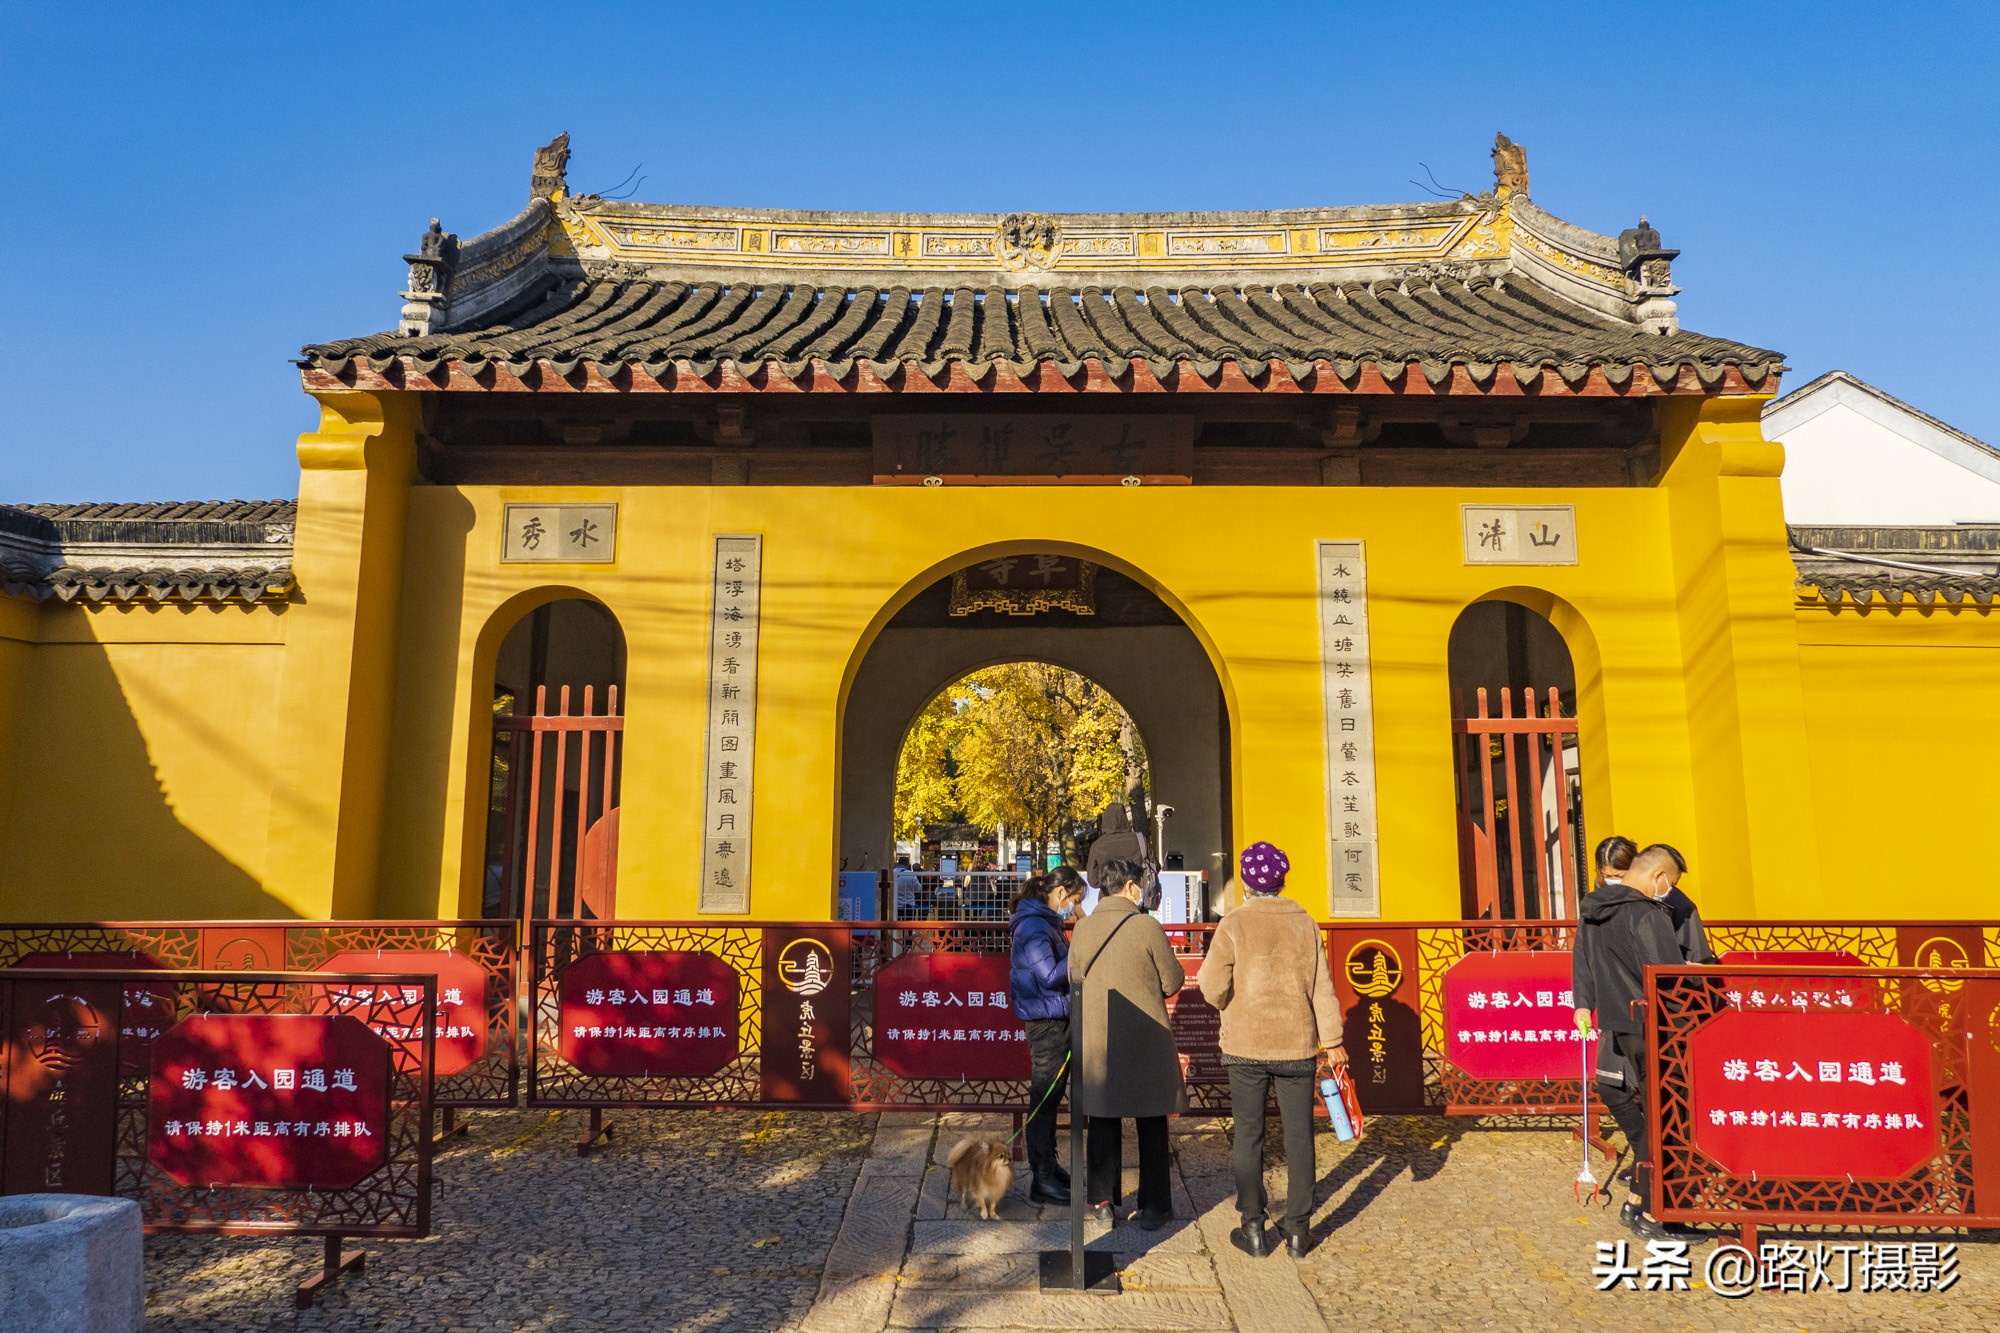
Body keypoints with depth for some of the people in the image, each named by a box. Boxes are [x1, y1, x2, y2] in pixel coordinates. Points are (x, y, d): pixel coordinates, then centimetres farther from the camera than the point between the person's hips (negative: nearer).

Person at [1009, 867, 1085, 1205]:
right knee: (1044, 1100, -3)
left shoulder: (1044, 921, 14)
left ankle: (1048, 1167, 28)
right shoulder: (1035, 926, -18)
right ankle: (1042, 1180, 4)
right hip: (1046, 1021, -10)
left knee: (1050, 1098, 18)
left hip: (1055, 1018, 10)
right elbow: (1050, 976, -23)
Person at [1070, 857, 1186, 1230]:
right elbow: (1172, 982, -6)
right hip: (1146, 1041, -3)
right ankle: (1153, 1206, 15)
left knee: (1102, 1122, 13)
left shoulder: (1082, 928, -1)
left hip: (1095, 1041, 3)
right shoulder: (1147, 927, -13)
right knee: (1151, 1125, 9)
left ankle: (1102, 1200, 18)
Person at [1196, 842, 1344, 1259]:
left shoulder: (1234, 924, -8)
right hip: (1297, 1045, 2)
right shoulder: (1306, 924, 0)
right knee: (1298, 1135, 9)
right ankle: (1298, 1230, 12)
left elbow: (1213, 988, -11)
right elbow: (1321, 987, -1)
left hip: (1246, 1045, -2)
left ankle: (1253, 1228, 12)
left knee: (1249, 1135, 8)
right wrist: (1332, 1040, 5)